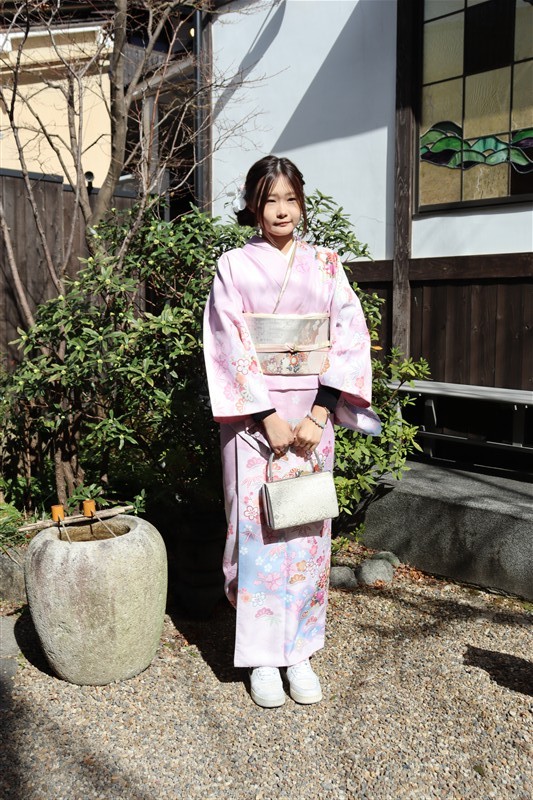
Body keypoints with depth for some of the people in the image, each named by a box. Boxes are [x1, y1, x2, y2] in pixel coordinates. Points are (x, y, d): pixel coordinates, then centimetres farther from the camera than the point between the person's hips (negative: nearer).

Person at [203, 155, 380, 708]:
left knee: (308, 532, 6)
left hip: (312, 416, 2)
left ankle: (298, 652, 21)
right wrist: (269, 417, -13)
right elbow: (230, 348, -6)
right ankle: (262, 658, 16)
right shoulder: (235, 266, 2)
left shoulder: (325, 266, 8)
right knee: (257, 530, 1)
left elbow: (350, 337, 0)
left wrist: (318, 414, -11)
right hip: (253, 415, -2)